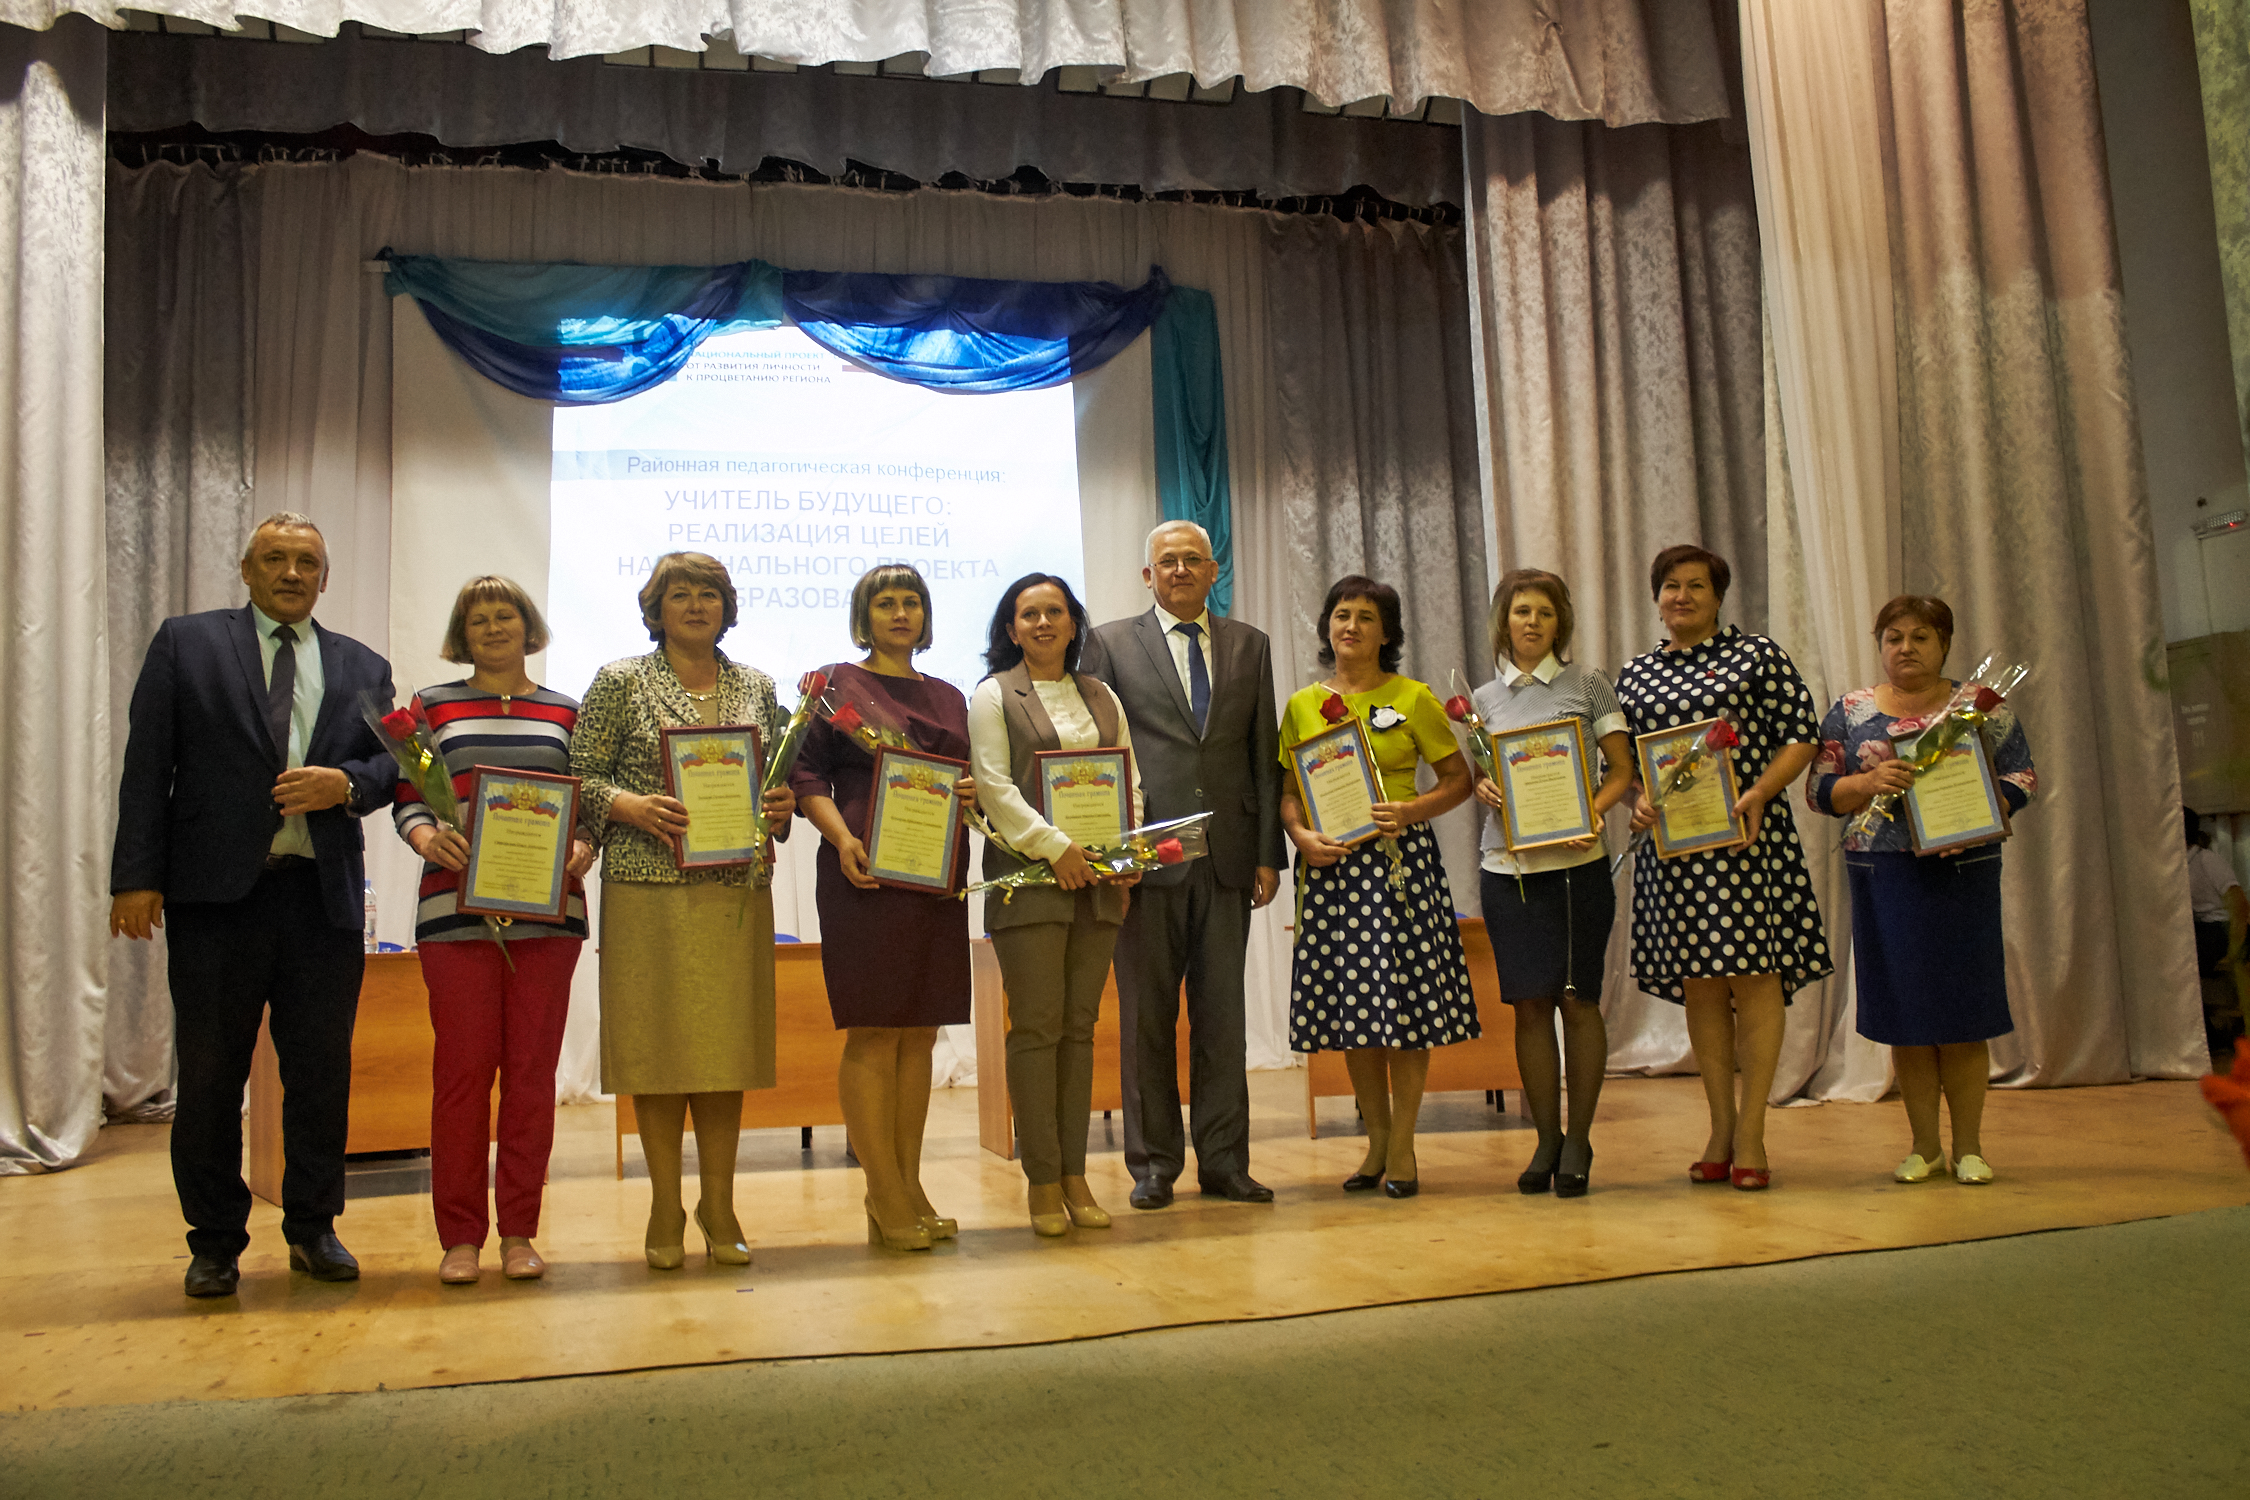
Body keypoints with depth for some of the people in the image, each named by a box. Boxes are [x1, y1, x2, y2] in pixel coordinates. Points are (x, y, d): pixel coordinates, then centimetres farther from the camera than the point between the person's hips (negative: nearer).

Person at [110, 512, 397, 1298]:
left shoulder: (362, 667, 14)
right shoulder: (185, 643, 8)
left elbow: (393, 763, 12)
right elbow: (147, 767, 1)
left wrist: (347, 783, -11)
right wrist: (138, 876, -7)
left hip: (325, 894, 2)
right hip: (216, 891, -2)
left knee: (323, 1072, 6)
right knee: (209, 1077, 5)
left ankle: (313, 1229, 20)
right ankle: (215, 1242, 19)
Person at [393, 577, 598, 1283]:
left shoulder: (566, 713, 14)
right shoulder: (432, 706, 11)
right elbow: (407, 798, 6)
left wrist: (583, 847, -8)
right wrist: (428, 837, -14)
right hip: (457, 909, -1)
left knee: (533, 1068, 3)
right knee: (462, 1067, -2)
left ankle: (519, 1232, 12)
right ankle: (460, 1236, 8)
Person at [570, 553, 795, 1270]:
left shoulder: (757, 687, 14)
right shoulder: (620, 683, 4)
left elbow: (780, 777, 18)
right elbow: (580, 778, 1)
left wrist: (782, 805, -3)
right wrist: (632, 807, -16)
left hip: (738, 889, 3)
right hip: (648, 888, -3)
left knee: (728, 1043, 4)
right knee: (657, 1044, -1)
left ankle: (719, 1204, 15)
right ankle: (666, 1208, 12)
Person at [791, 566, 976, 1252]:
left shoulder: (949, 698, 19)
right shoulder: (837, 685, 4)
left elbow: (968, 778, 24)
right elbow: (808, 776, -3)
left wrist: (973, 791, 0)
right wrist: (842, 839, -18)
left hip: (937, 877, 6)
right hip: (869, 873, -5)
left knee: (919, 1035, 7)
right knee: (873, 1034, -6)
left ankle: (908, 1192, 14)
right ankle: (887, 1202, -1)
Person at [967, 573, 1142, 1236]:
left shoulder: (1102, 697, 18)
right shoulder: (994, 696, 4)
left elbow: (1130, 781, 15)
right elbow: (993, 785, -6)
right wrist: (1054, 847, -15)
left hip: (1098, 883, 4)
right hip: (1028, 879, -4)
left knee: (1080, 1027, 6)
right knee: (1037, 1027, -5)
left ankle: (1075, 1176, 10)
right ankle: (1042, 1181, 1)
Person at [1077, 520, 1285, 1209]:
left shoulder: (1250, 646, 14)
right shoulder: (1109, 644, 6)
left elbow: (1265, 756, 11)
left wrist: (1270, 854, 5)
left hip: (1228, 856, 2)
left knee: (1222, 1013, 6)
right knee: (1146, 1016, 3)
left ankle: (1223, 1161, 14)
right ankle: (1153, 1164, 13)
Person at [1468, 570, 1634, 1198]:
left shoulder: (1586, 683, 4)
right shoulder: (1486, 698, 11)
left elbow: (1622, 770, 3)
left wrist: (1590, 814, -14)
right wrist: (1483, 789, -6)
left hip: (1575, 862, -2)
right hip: (1507, 866, 2)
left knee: (1578, 999, 0)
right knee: (1529, 1003, 3)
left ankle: (1579, 1140, 11)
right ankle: (1546, 1139, 13)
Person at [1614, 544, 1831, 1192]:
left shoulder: (1757, 654, 3)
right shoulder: (1634, 675, 13)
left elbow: (1803, 734, -1)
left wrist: (1759, 794, -15)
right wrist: (1639, 800, -6)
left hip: (1746, 838, -3)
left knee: (1754, 976, -5)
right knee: (1697, 984, 6)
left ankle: (1751, 1134, 2)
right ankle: (1720, 1127, 15)